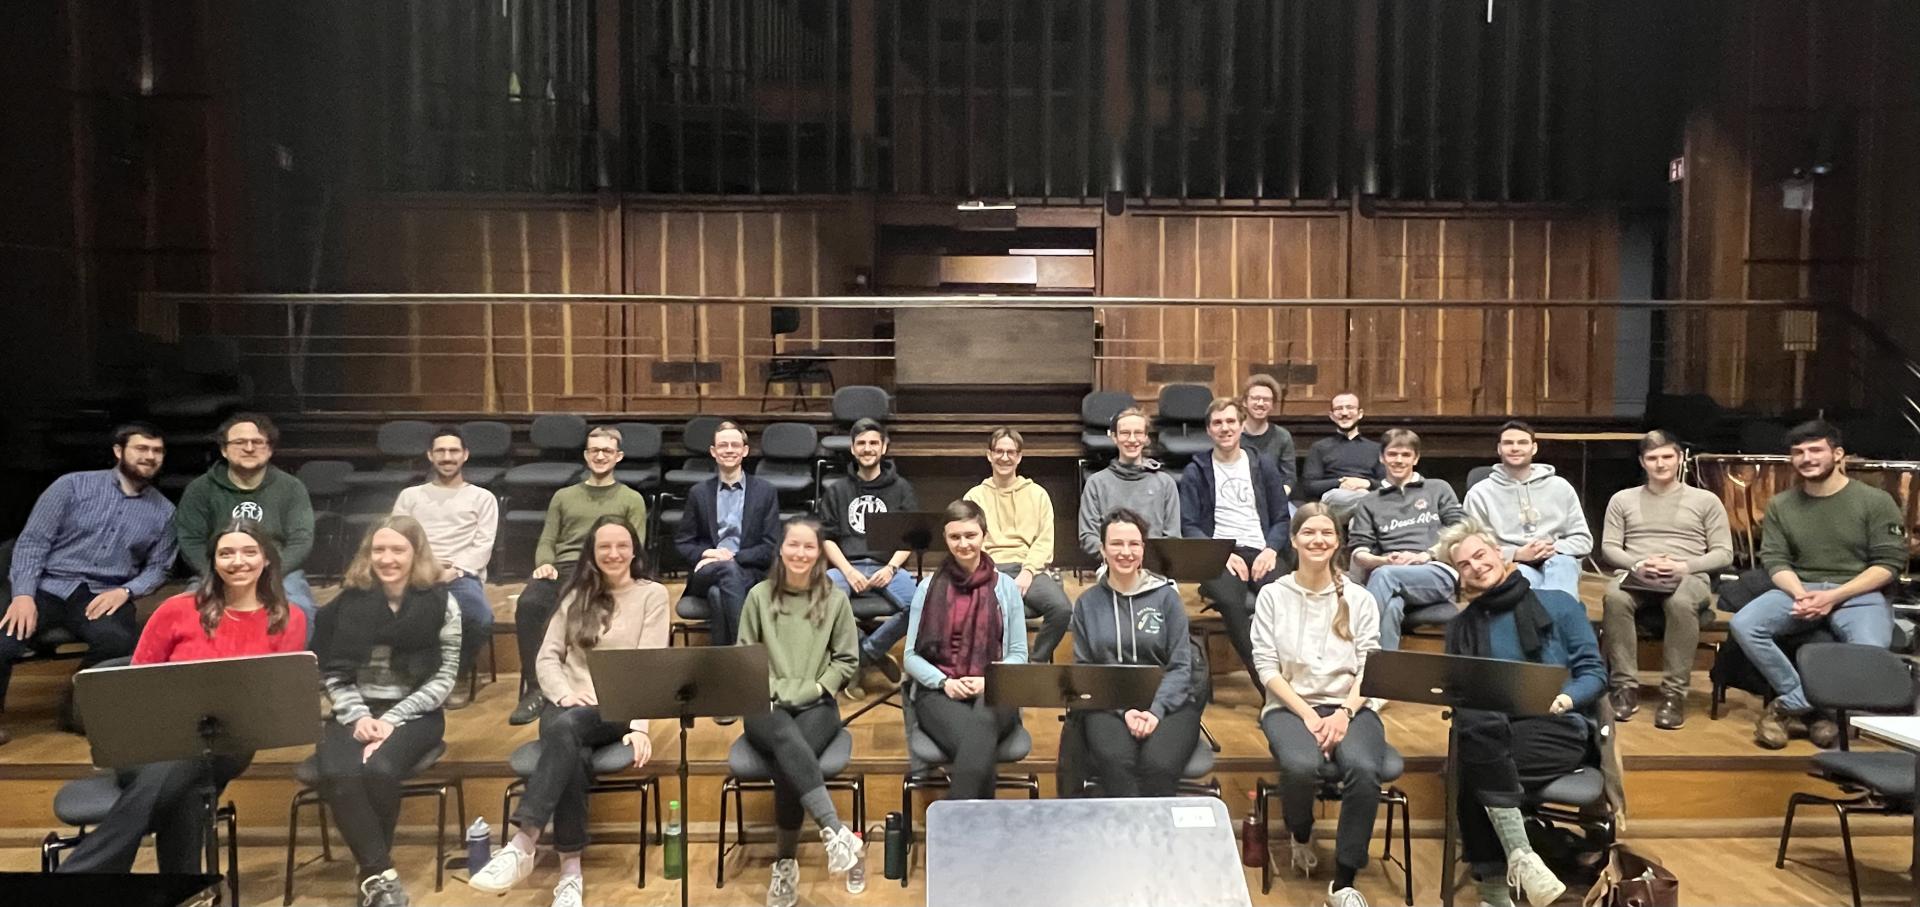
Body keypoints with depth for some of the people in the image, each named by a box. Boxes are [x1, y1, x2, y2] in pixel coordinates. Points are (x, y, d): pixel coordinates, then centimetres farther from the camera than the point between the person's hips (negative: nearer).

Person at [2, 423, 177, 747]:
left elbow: (157, 567, 13)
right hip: (47, 585, -1)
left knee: (120, 643, -34)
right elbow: (33, 540, 0)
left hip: (104, 595, 1)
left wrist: (125, 591, -8)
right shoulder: (73, 485, 4)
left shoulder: (164, 511, 11)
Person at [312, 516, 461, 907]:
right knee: (338, 775, -30)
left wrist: (392, 718, -14)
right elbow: (333, 673, 5)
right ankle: (382, 875, -20)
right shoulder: (349, 601, 5)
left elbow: (444, 677, -4)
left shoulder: (440, 603, -2)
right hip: (356, 712, 2)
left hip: (414, 712, -2)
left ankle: (371, 872, -9)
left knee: (380, 770, -32)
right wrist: (357, 715, -12)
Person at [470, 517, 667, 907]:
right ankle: (570, 870, -34)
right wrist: (566, 693, -11)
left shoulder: (652, 595, 5)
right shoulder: (577, 595, 18)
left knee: (566, 726, -38)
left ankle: (522, 846, -42)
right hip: (568, 706, 3)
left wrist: (640, 725, -19)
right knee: (572, 756, -35)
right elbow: (546, 657, 11)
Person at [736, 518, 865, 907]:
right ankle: (835, 829, -45)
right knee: (787, 739, -36)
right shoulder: (759, 596, 6)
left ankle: (785, 863, -17)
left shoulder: (835, 599, 5)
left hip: (818, 704, 0)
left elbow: (847, 660, 7)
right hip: (766, 705, 0)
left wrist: (813, 690, -5)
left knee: (787, 765, -30)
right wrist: (766, 691, -5)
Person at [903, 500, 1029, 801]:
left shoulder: (1006, 587, 10)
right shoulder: (928, 588, 10)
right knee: (976, 741, -35)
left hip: (993, 693, 0)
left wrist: (988, 680, -10)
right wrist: (944, 682, -11)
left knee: (981, 724, -38)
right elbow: (912, 656, 8)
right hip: (939, 692, 0)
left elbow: (1019, 654, 9)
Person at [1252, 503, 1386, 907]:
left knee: (1363, 769, -33)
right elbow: (1266, 667, -1)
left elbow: (1370, 668, 2)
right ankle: (1300, 836, 3)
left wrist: (1344, 712, -16)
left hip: (1350, 706, 1)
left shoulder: (1360, 599, 10)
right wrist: (1307, 713, -14)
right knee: (1301, 766, -34)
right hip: (1290, 706, -1)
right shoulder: (1273, 595, 6)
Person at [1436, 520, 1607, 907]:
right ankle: (1519, 856, -36)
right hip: (1491, 731, 3)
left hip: (1558, 727, -2)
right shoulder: (1461, 627, 21)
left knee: (1477, 765, -35)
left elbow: (1594, 672, 6)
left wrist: (1567, 698, -15)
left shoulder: (1558, 605, 12)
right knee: (1476, 724, -38)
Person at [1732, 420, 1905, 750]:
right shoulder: (1780, 505, 8)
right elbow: (1775, 560, 3)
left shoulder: (1875, 501, -1)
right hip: (1799, 590, 3)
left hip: (1859, 593, -3)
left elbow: (1889, 563, -5)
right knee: (1743, 625, -27)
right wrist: (1801, 595, -19)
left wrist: (1833, 596, -17)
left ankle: (1789, 705, -16)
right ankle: (1811, 706, -16)